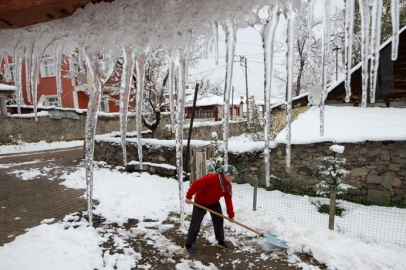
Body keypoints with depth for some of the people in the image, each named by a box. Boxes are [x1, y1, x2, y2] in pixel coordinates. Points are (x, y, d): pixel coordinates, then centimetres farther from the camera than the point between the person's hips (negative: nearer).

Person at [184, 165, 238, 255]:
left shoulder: (228, 185, -12)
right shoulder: (211, 178, -36)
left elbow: (228, 200, -6)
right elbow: (196, 184, -34)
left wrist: (231, 214, -5)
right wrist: (189, 197, -30)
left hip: (214, 203, 7)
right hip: (200, 202, -7)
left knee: (219, 220, 8)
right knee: (195, 223, -4)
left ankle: (221, 242, 25)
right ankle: (189, 245, 9)